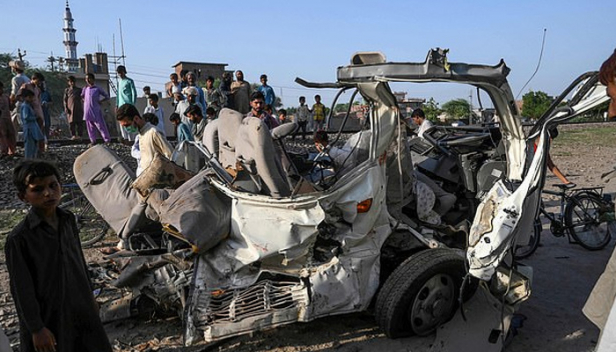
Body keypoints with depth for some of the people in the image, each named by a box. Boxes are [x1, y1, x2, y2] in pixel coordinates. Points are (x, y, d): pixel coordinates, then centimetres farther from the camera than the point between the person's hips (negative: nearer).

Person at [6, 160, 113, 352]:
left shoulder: (68, 219, -4)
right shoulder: (19, 238, -21)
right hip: (48, 315, -5)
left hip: (79, 306, 5)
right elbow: (22, 289, -16)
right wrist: (37, 328, -12)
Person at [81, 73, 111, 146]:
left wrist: (100, 101, -4)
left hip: (96, 111, -4)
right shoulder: (85, 89, 11)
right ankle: (93, 141, 14)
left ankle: (107, 140, -4)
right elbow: (82, 96, 28)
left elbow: (107, 96, 4)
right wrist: (84, 100, 11)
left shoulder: (97, 89, 0)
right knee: (90, 127, 7)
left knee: (101, 125, -6)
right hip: (87, 111, 4)